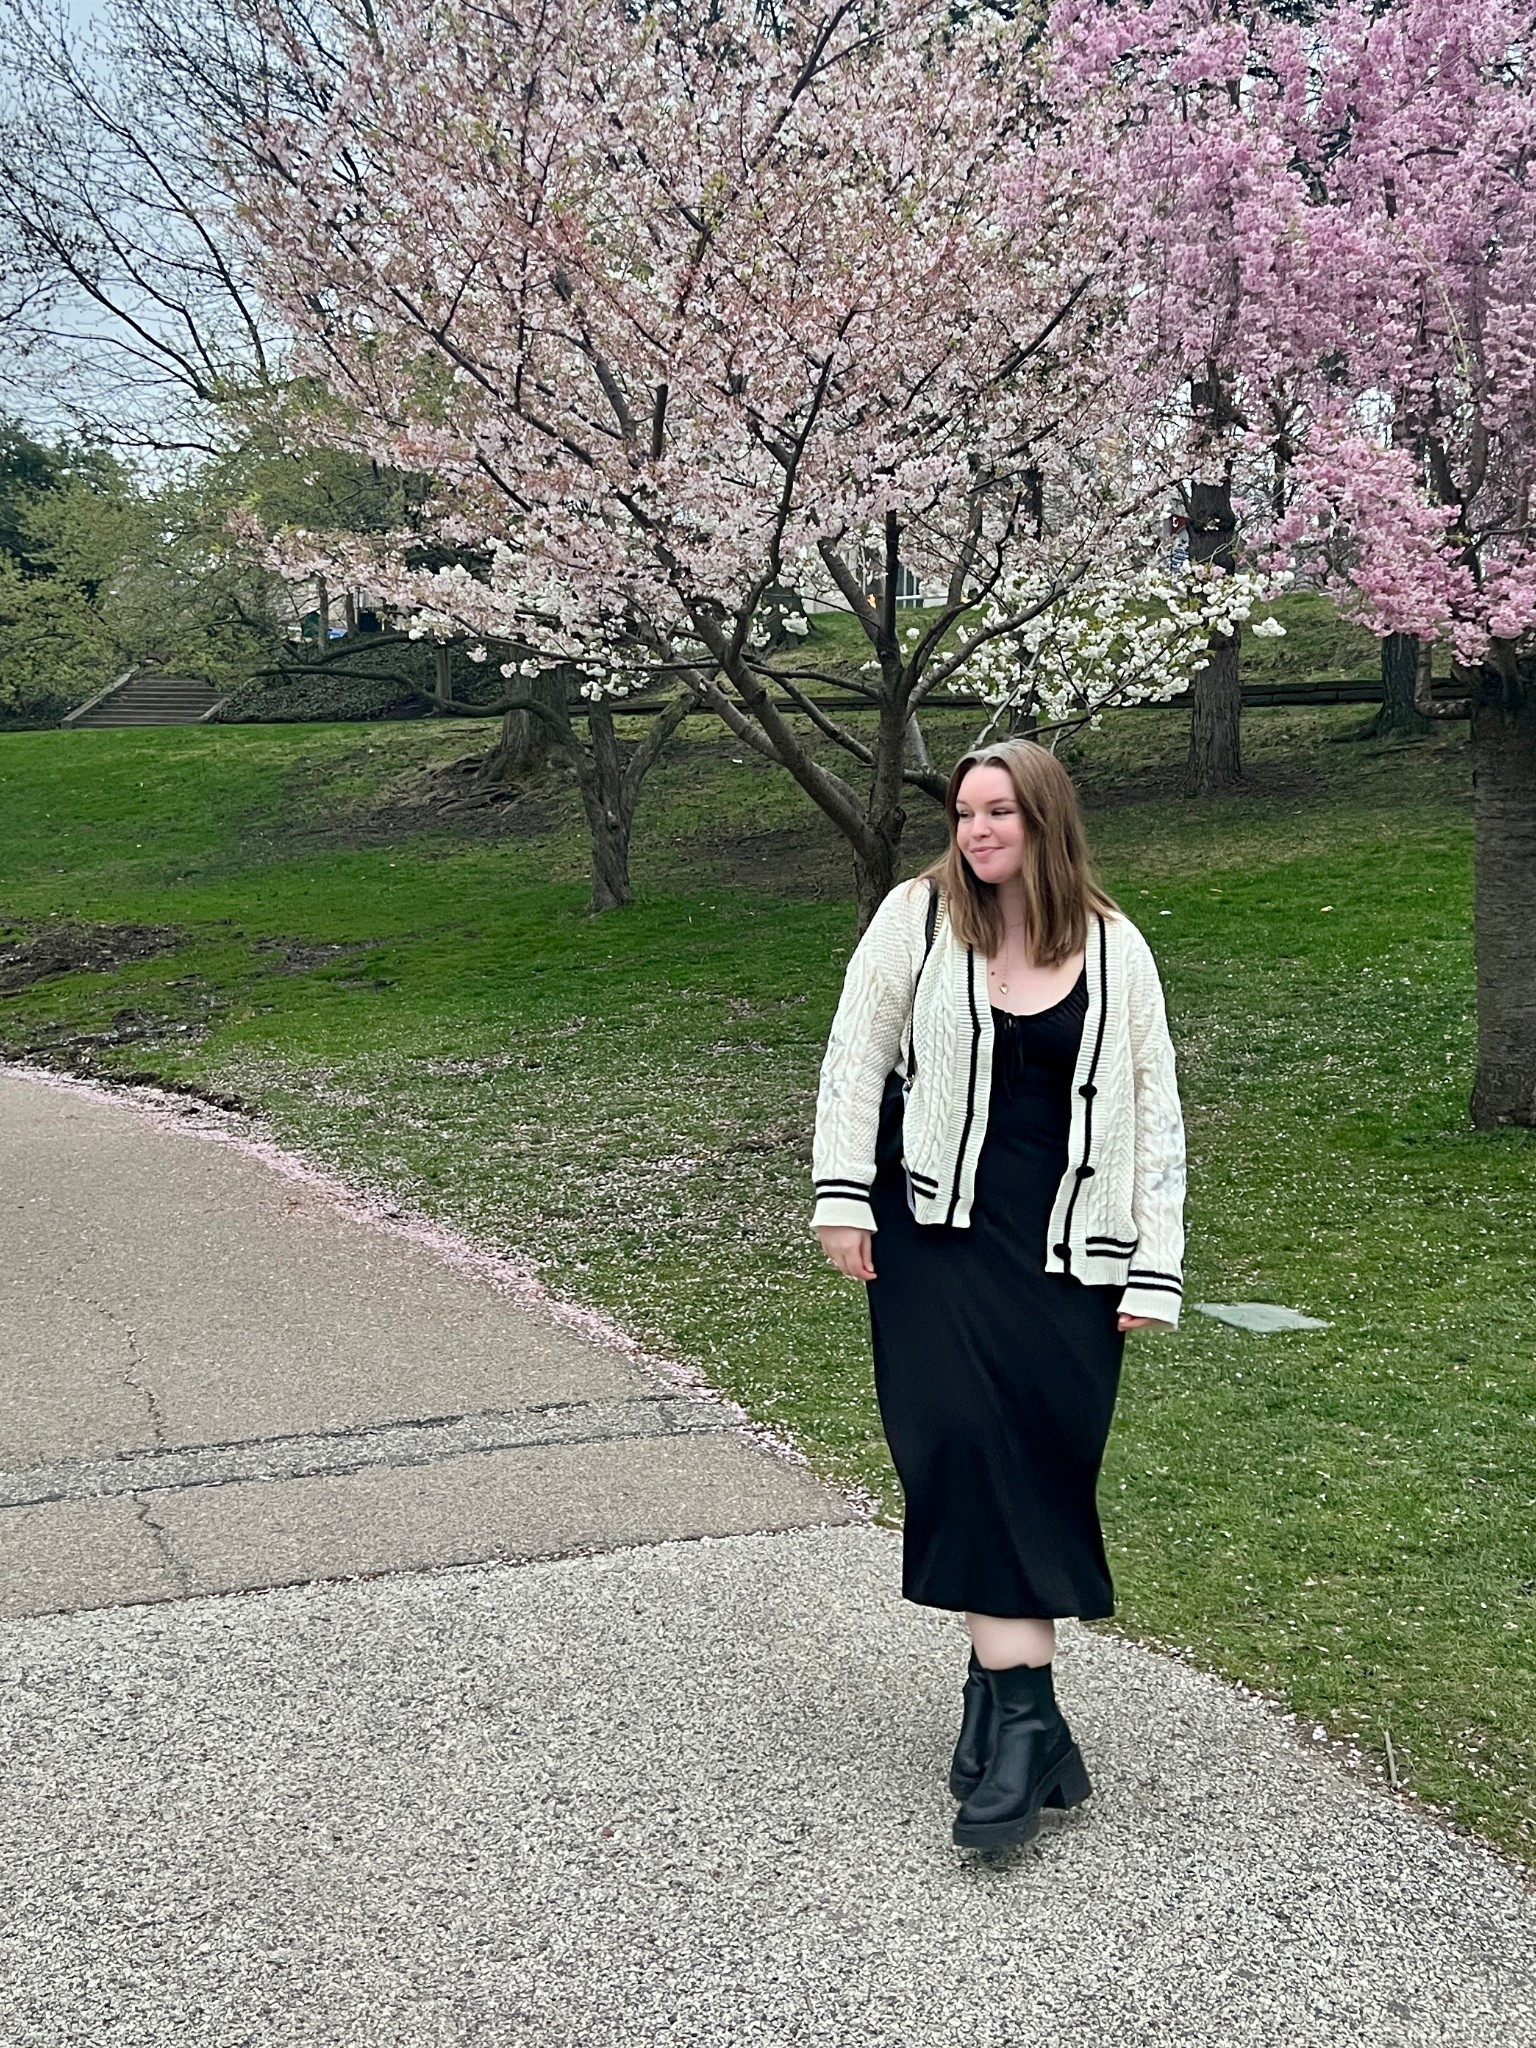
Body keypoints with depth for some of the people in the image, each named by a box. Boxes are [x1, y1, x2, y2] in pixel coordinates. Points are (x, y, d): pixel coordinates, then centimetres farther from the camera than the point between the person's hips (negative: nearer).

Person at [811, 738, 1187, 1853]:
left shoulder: (1115, 948, 4)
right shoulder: (919, 916, 1)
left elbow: (1154, 1111, 5)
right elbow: (856, 1054, 5)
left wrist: (1156, 1268, 1)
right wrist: (843, 1196, -2)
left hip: (1066, 1253, 1)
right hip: (938, 1233, -1)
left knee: (1044, 1466, -1)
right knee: (970, 1452, -10)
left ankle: (1000, 1683, 13)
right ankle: (1026, 1721, -5)